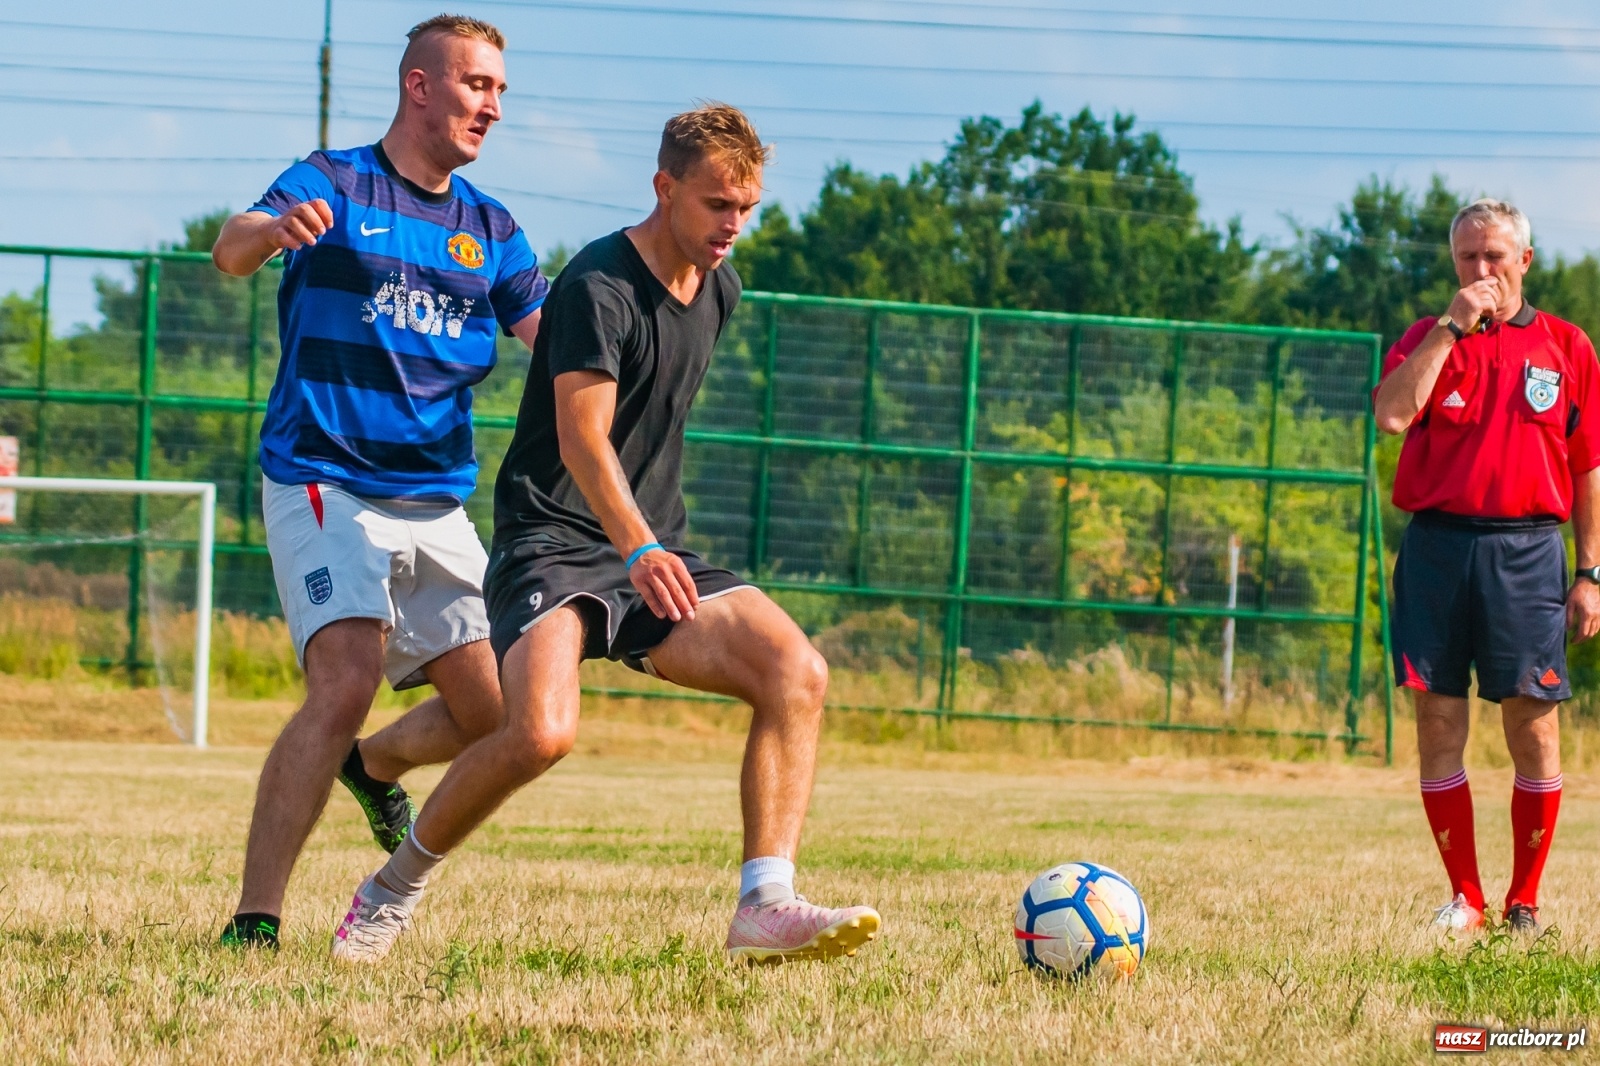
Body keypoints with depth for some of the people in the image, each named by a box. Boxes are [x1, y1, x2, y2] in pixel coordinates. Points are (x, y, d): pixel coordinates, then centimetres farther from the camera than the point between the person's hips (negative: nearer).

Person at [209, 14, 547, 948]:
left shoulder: (491, 230, 14)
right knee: (346, 683, -25)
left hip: (440, 502, 6)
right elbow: (232, 251, -22)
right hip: (325, 485, -6)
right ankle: (254, 925, -23)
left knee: (498, 712, 3)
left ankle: (374, 766, 36)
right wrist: (273, 230, -47)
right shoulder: (333, 186, -3)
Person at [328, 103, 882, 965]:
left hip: (657, 552, 7)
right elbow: (582, 439, -26)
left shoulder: (719, 291, 12)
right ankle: (393, 891, -4)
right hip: (553, 544, -7)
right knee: (541, 732, -30)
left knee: (796, 673, -18)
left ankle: (764, 907, -20)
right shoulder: (599, 287, -14)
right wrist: (637, 548, -40)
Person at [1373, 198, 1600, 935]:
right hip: (1437, 548, 1)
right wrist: (1452, 328, -11)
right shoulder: (1429, 339, 9)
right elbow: (1392, 413, -11)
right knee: (1438, 722, 0)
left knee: (1533, 728, -2)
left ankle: (1524, 902, 8)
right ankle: (1464, 898, 9)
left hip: (1526, 549, -1)